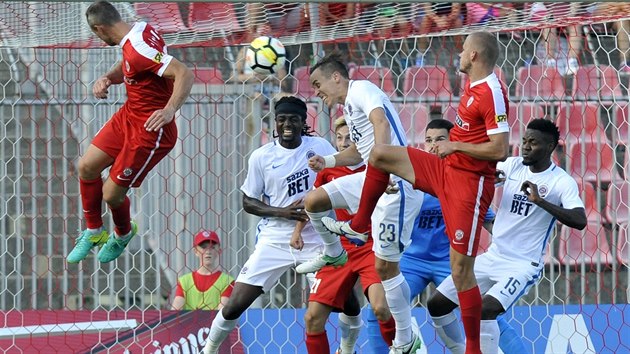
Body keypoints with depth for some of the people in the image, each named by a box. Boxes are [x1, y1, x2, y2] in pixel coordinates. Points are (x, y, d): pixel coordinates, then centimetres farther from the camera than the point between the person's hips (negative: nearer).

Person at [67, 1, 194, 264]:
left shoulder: (139, 49, -30)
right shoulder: (139, 31, -1)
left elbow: (184, 74, -36)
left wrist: (169, 110, -48)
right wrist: (107, 78, -3)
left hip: (150, 130, -9)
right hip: (129, 115, 9)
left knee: (111, 194, 0)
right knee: (87, 166, 12)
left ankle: (123, 234, 34)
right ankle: (93, 232, 32)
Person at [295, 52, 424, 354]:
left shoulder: (362, 90, -8)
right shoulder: (349, 106, 20)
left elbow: (381, 122, -27)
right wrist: (328, 162, 18)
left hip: (396, 184, -9)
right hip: (373, 180, 9)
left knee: (385, 265, -6)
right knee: (313, 201, 7)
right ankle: (333, 253, 32)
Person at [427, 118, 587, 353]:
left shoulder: (562, 182, -12)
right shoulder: (513, 166, 4)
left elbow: (580, 221, -26)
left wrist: (540, 201, -32)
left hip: (523, 266, -7)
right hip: (492, 258, 7)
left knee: (484, 311, -30)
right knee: (437, 305, 6)